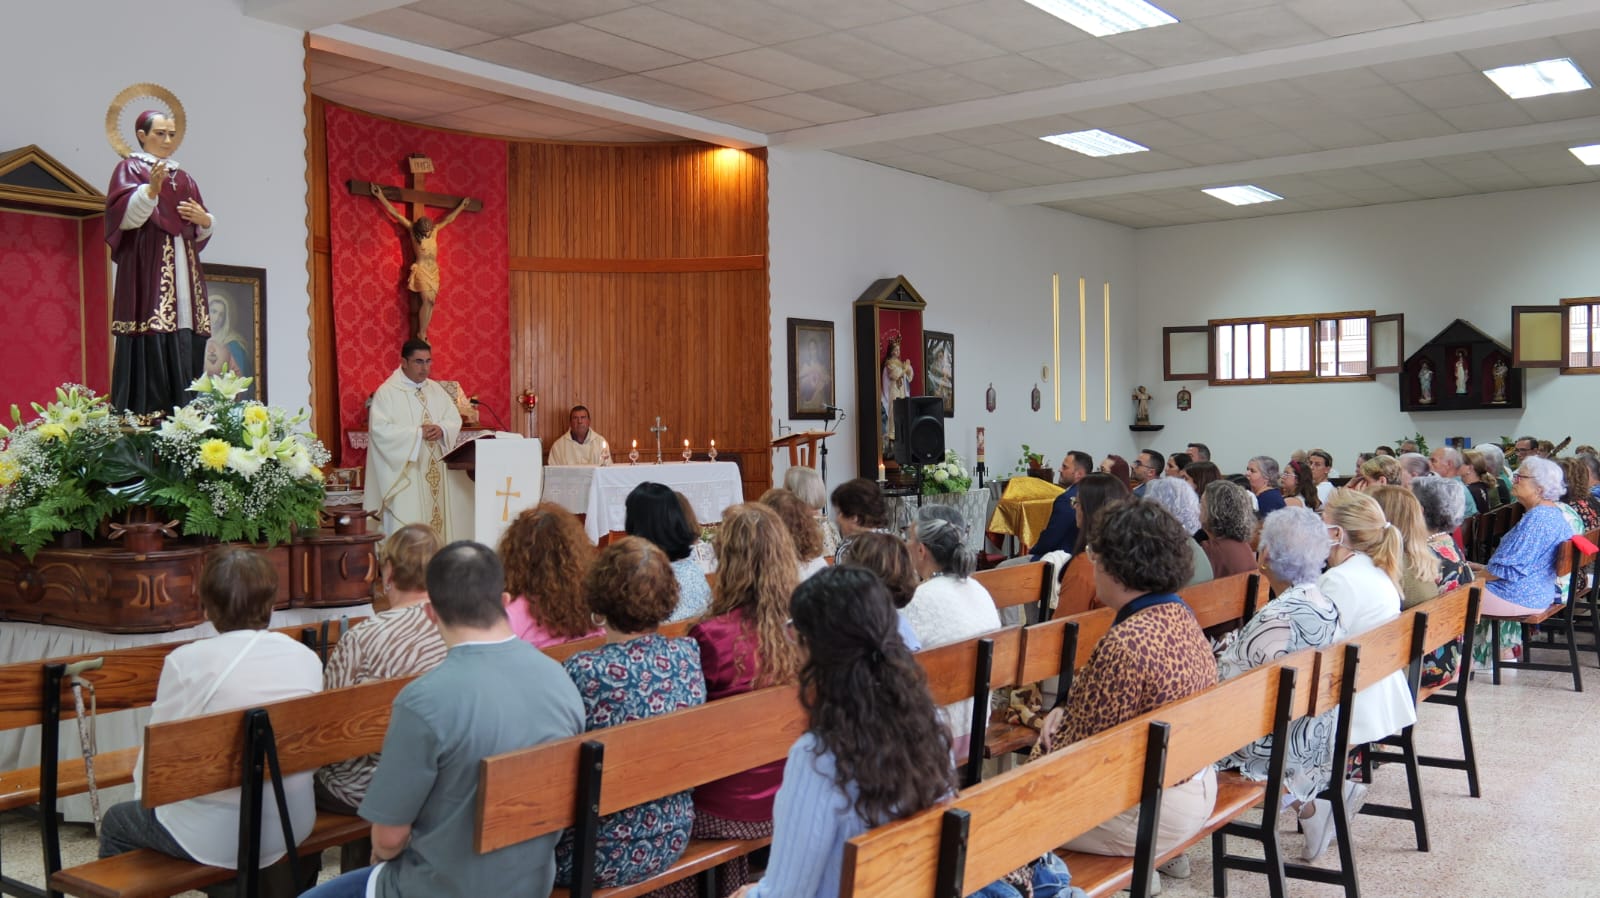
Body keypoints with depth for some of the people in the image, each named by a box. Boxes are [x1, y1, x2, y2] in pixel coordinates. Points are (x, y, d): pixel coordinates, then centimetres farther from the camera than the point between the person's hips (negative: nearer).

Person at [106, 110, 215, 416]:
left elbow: (200, 233, 23)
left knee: (184, 356, 0)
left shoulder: (184, 179, 23)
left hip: (183, 275, 6)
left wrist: (205, 220, 0)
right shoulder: (130, 169, 5)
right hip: (148, 274, -6)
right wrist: (151, 189, -28)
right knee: (150, 354, -15)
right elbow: (125, 215, -12)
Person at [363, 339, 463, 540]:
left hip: (434, 470, 6)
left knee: (435, 517, 5)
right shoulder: (387, 392, -6)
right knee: (406, 528, -8)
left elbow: (455, 419, 11)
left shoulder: (435, 389, 12)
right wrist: (418, 432, -19)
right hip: (405, 473, -6)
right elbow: (379, 429, -16)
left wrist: (442, 429, -12)